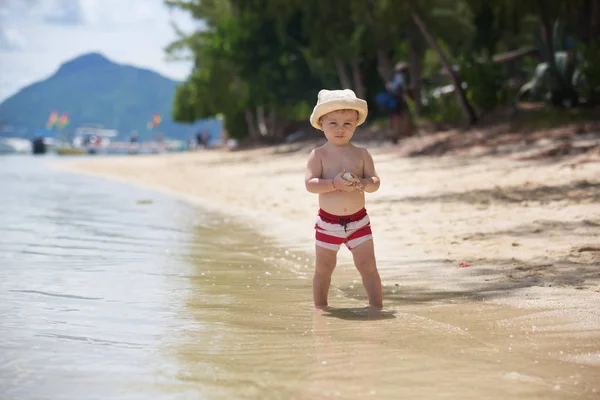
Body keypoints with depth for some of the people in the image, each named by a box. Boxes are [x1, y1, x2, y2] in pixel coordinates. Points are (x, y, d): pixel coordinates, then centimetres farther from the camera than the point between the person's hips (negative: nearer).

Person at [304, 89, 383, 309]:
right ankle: (320, 308, 23)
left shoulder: (361, 154, 1)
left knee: (368, 266, -1)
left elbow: (375, 181, -2)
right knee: (323, 268, 9)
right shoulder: (319, 155, -5)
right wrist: (335, 184, -29)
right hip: (328, 222, -1)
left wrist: (362, 184, -24)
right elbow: (310, 184, -15)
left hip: (358, 221, 1)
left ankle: (376, 306, 6)